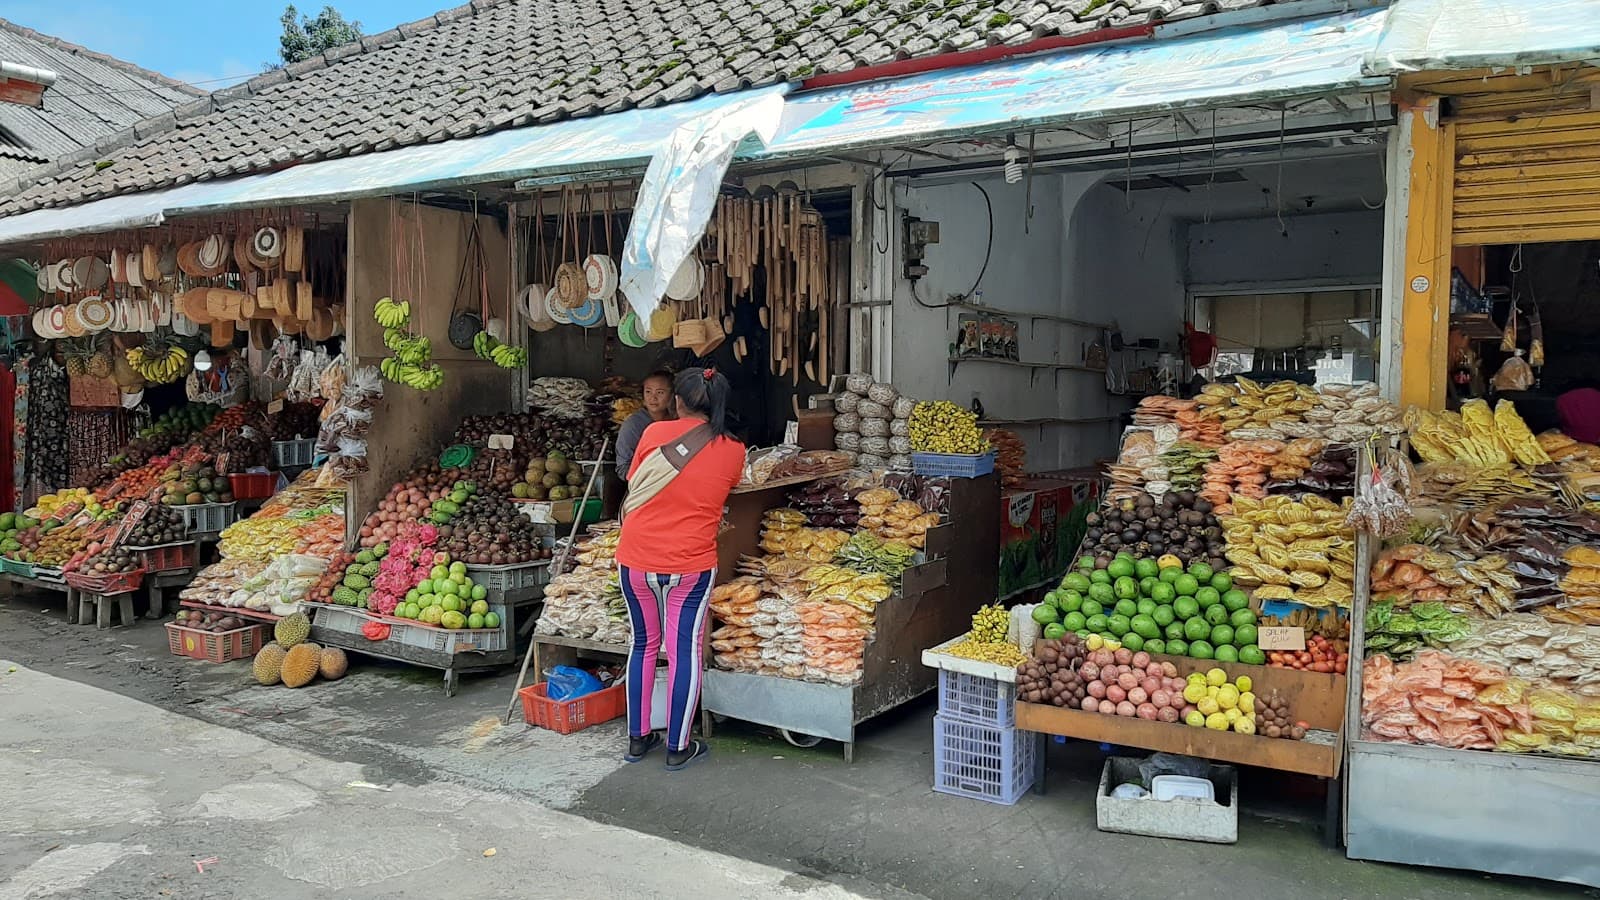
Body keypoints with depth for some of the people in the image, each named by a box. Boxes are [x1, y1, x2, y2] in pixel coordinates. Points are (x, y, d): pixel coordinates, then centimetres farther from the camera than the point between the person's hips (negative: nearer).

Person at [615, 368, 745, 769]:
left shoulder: (654, 433, -4)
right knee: (685, 651, 7)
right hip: (691, 564, -1)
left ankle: (637, 738, 26)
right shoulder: (733, 451, -3)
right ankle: (678, 747, 15)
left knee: (644, 644, 17)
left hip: (636, 559, 2)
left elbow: (633, 486, 6)